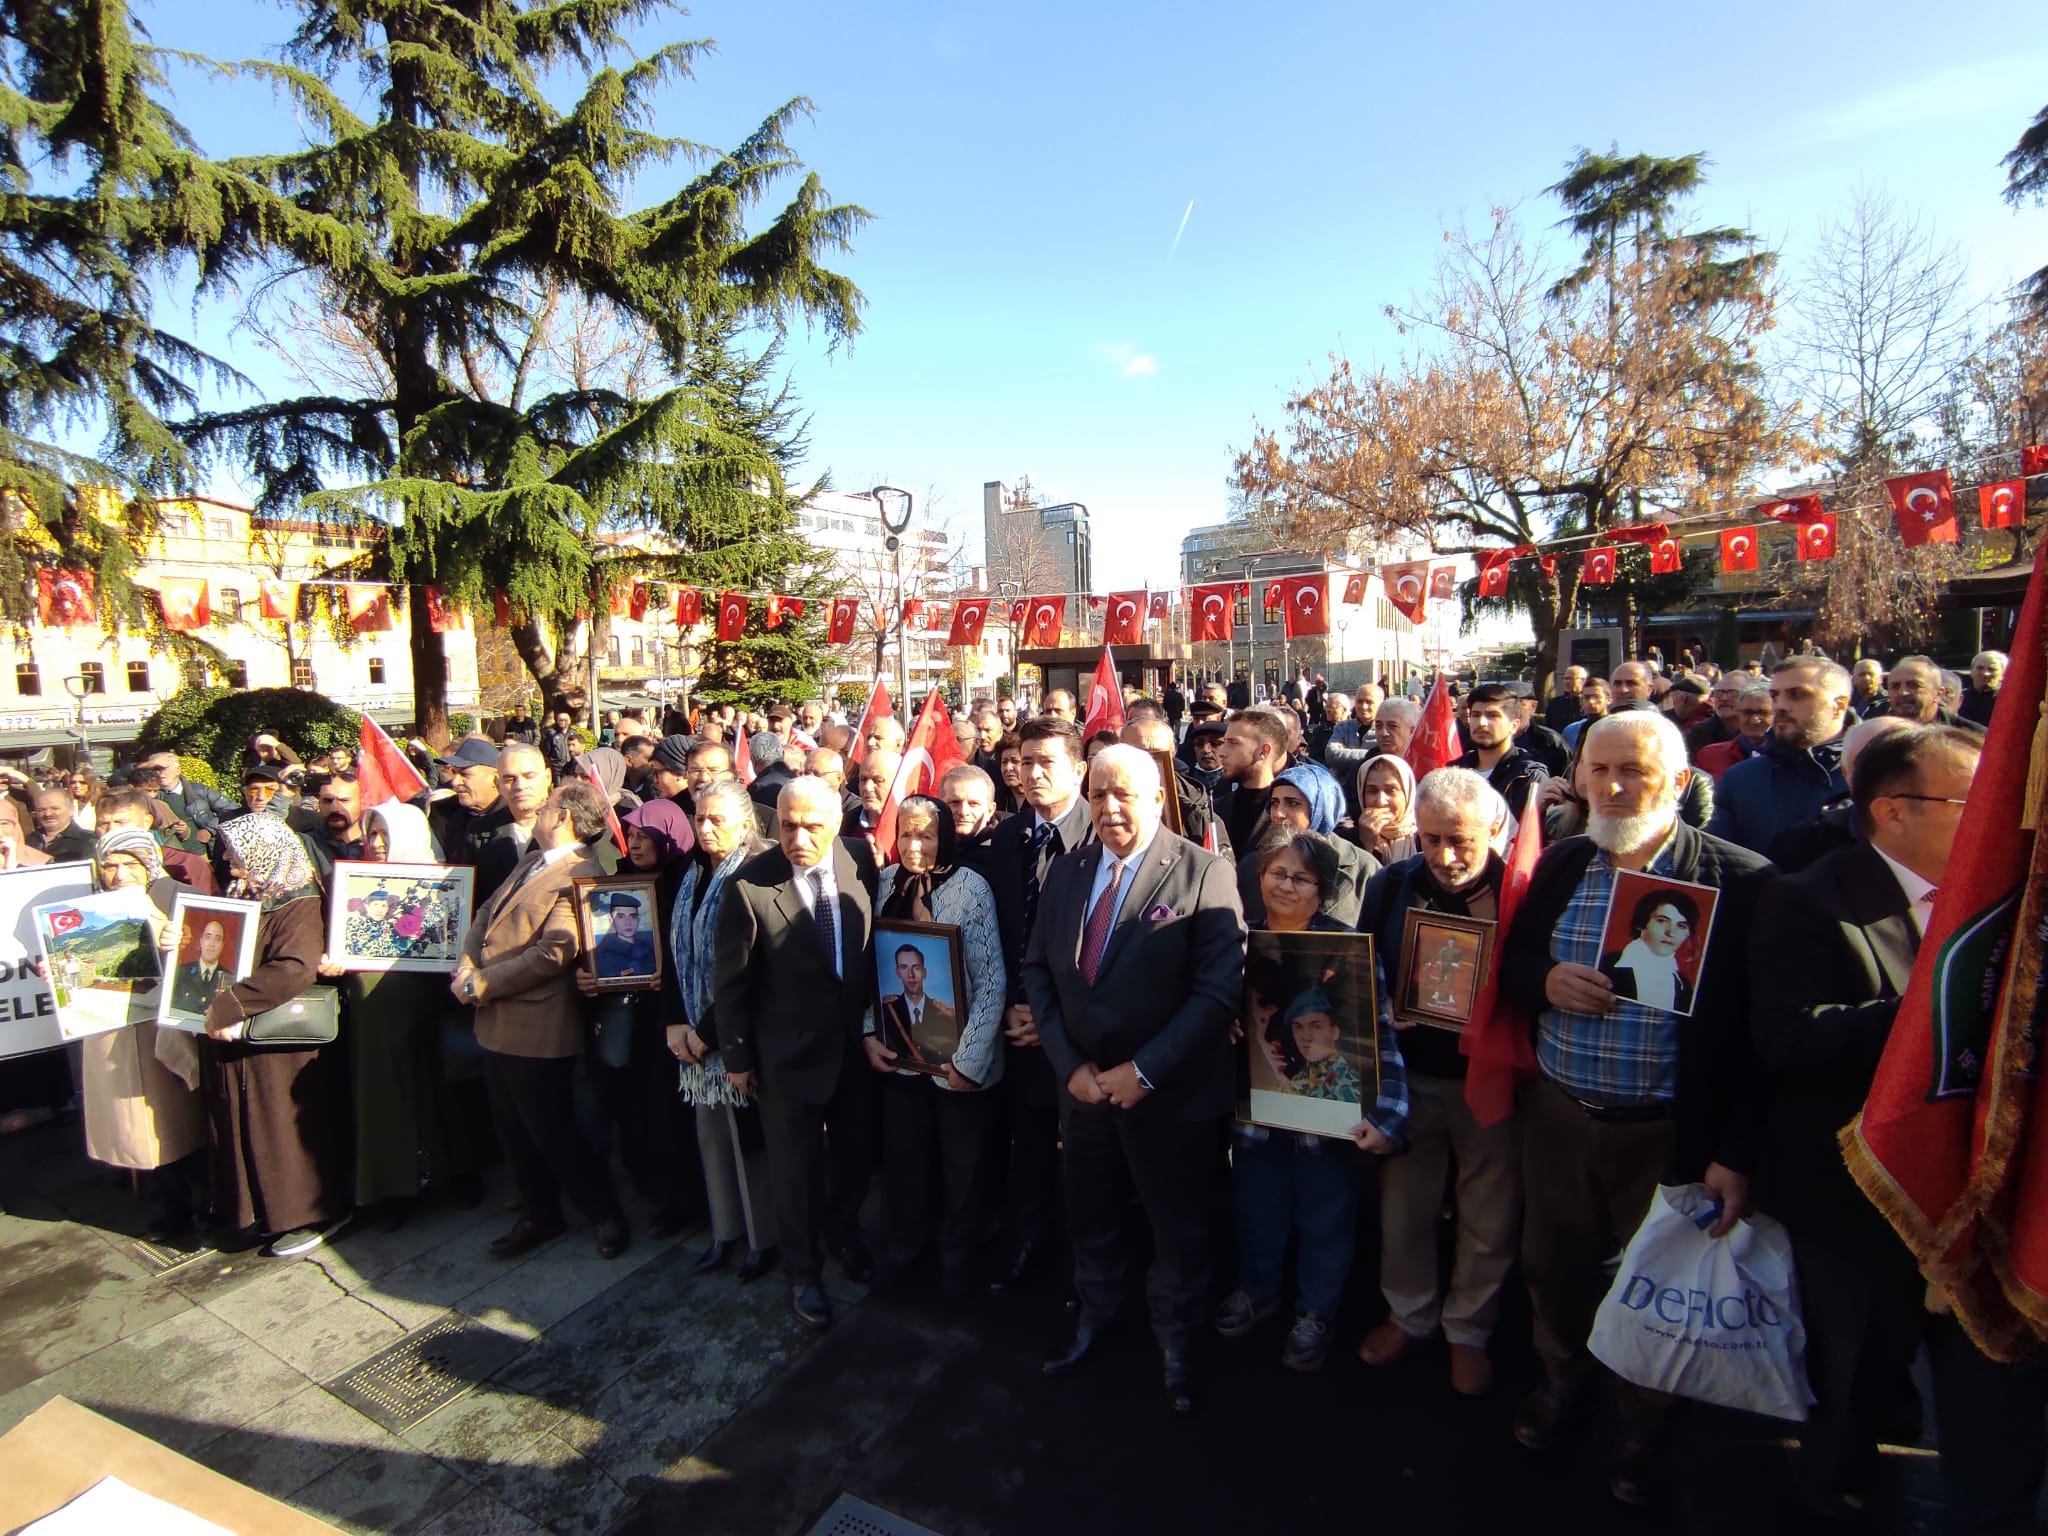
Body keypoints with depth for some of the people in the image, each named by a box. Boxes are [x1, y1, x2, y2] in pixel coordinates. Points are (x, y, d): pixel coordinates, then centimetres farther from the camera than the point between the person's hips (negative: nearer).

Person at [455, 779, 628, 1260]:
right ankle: (540, 1215, 38)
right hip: (497, 1022, 9)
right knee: (514, 1132, 20)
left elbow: (554, 951, -25)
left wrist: (481, 983, -17)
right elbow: (486, 915, 14)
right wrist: (466, 967, -4)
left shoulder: (580, 875, -18)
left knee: (552, 1132, 3)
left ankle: (608, 1216, 22)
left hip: (537, 1028, -9)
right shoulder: (530, 860, 12)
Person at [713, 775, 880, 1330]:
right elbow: (731, 981, -10)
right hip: (790, 1051, -3)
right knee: (795, 1168, 13)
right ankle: (803, 1273, 38)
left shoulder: (860, 859, -11)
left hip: (856, 1040, 4)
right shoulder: (749, 885, -21)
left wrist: (876, 1018, 5)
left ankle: (842, 1232, 51)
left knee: (856, 1153, 21)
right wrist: (737, 1056, -3)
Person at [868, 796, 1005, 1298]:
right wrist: (870, 1034, -1)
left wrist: (970, 1059, -18)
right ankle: (900, 1246, 44)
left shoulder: (970, 887, -18)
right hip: (898, 1050, 4)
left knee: (961, 1163, 16)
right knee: (902, 1155, 19)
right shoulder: (887, 881, -4)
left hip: (958, 1057, -3)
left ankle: (956, 1256, 41)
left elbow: (992, 981, -17)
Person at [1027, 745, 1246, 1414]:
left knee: (1178, 1228, 15)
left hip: (1171, 1091, -4)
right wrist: (1069, 1064, -7)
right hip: (1082, 1082, 4)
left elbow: (1220, 987, -19)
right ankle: (1095, 1314, 50)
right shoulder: (1066, 873, 2)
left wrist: (1143, 1070, -20)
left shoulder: (1204, 873, -14)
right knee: (1089, 1215, 22)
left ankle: (1175, 1340, 43)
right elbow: (1037, 970, 4)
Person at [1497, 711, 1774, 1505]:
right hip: (1557, 1114, 3)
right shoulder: (1560, 862, 1)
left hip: (1669, 1133, -3)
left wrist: (1735, 1154, -14)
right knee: (1555, 1262, 19)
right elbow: (1510, 961, 9)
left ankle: (1645, 1428, 43)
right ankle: (1564, 1380, 48)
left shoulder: (1739, 880, -12)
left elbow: (1752, 1033, -12)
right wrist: (1546, 979, -13)